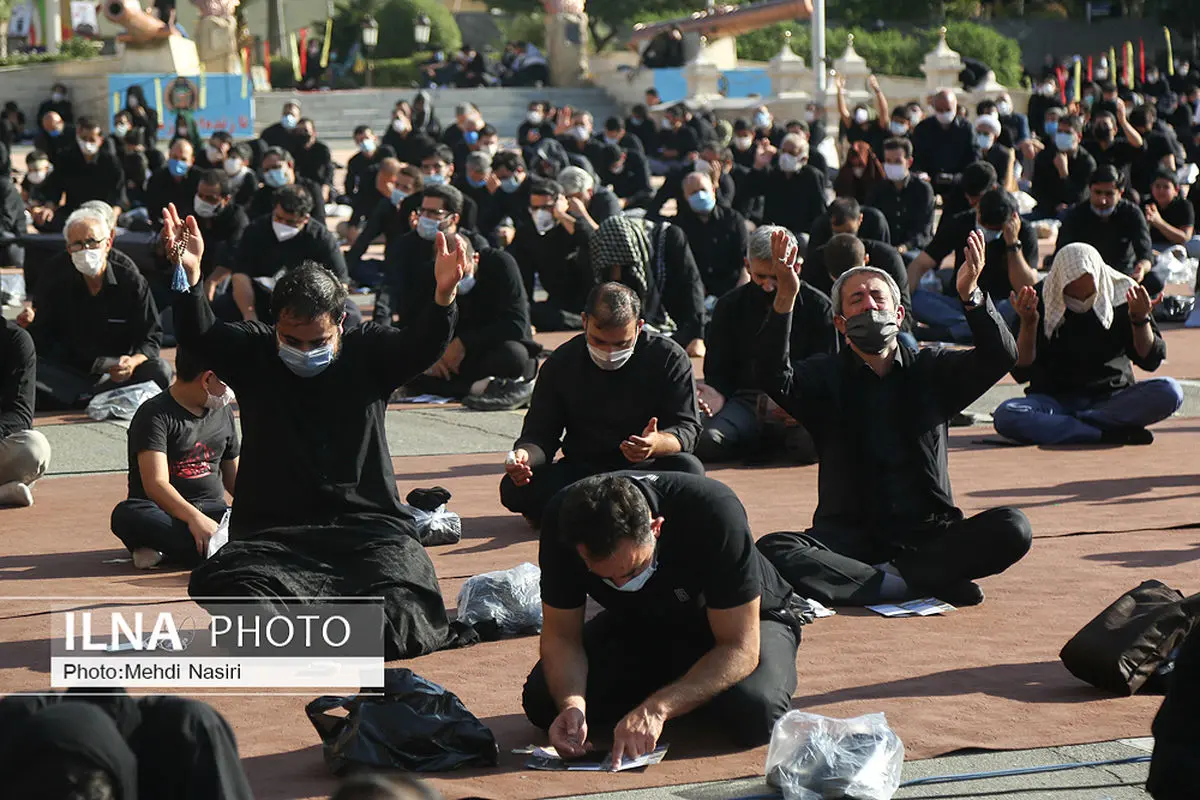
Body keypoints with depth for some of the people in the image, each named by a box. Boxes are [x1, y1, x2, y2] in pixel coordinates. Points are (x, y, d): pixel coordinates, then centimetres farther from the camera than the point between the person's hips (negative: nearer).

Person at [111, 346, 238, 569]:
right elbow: (156, 484, -19)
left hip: (213, 511, 5)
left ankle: (165, 549, -26)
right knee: (128, 514, -38)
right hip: (167, 512, -5)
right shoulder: (155, 414, -6)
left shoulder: (223, 413, 17)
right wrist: (194, 517, -35)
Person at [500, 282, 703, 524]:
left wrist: (657, 443, -36)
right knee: (514, 489, -25)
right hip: (581, 473, 2)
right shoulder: (561, 363, 1)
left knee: (688, 469, -35)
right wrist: (525, 455, -25)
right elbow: (539, 434, 1)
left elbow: (687, 427, -12)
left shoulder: (669, 358, -5)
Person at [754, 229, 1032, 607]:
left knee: (1011, 529, -25)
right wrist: (785, 299, -28)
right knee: (773, 551, -30)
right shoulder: (825, 376, 8)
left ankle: (880, 578, -24)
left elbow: (1000, 356, -5)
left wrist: (971, 295, -23)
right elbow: (774, 374, -13)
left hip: (927, 535, 1)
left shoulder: (931, 370, 12)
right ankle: (924, 583, -27)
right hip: (849, 538, -1)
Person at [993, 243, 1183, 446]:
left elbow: (1150, 360, 0)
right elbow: (1021, 373, -9)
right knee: (1006, 416, -33)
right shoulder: (1039, 301, -8)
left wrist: (1141, 320, -17)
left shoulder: (1122, 294, -4)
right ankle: (1110, 433, -30)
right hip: (1055, 398, -1)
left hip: (1112, 398, 2)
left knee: (1169, 392, -29)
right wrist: (1028, 324, -22)